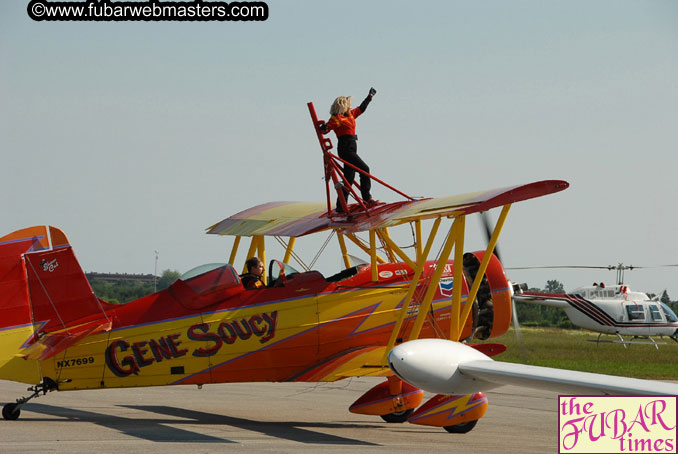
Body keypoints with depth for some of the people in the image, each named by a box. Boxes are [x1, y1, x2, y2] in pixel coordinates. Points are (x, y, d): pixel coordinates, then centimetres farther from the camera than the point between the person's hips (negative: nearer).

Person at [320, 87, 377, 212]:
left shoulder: (350, 114, 16)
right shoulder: (336, 118, -8)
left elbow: (361, 108, 31)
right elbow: (324, 130, -14)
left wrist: (370, 96, 37)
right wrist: (324, 127, -37)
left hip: (351, 149, 9)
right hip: (345, 148, -9)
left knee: (349, 178, 6)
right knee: (364, 169, -13)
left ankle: (341, 206, 6)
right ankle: (367, 198, -11)